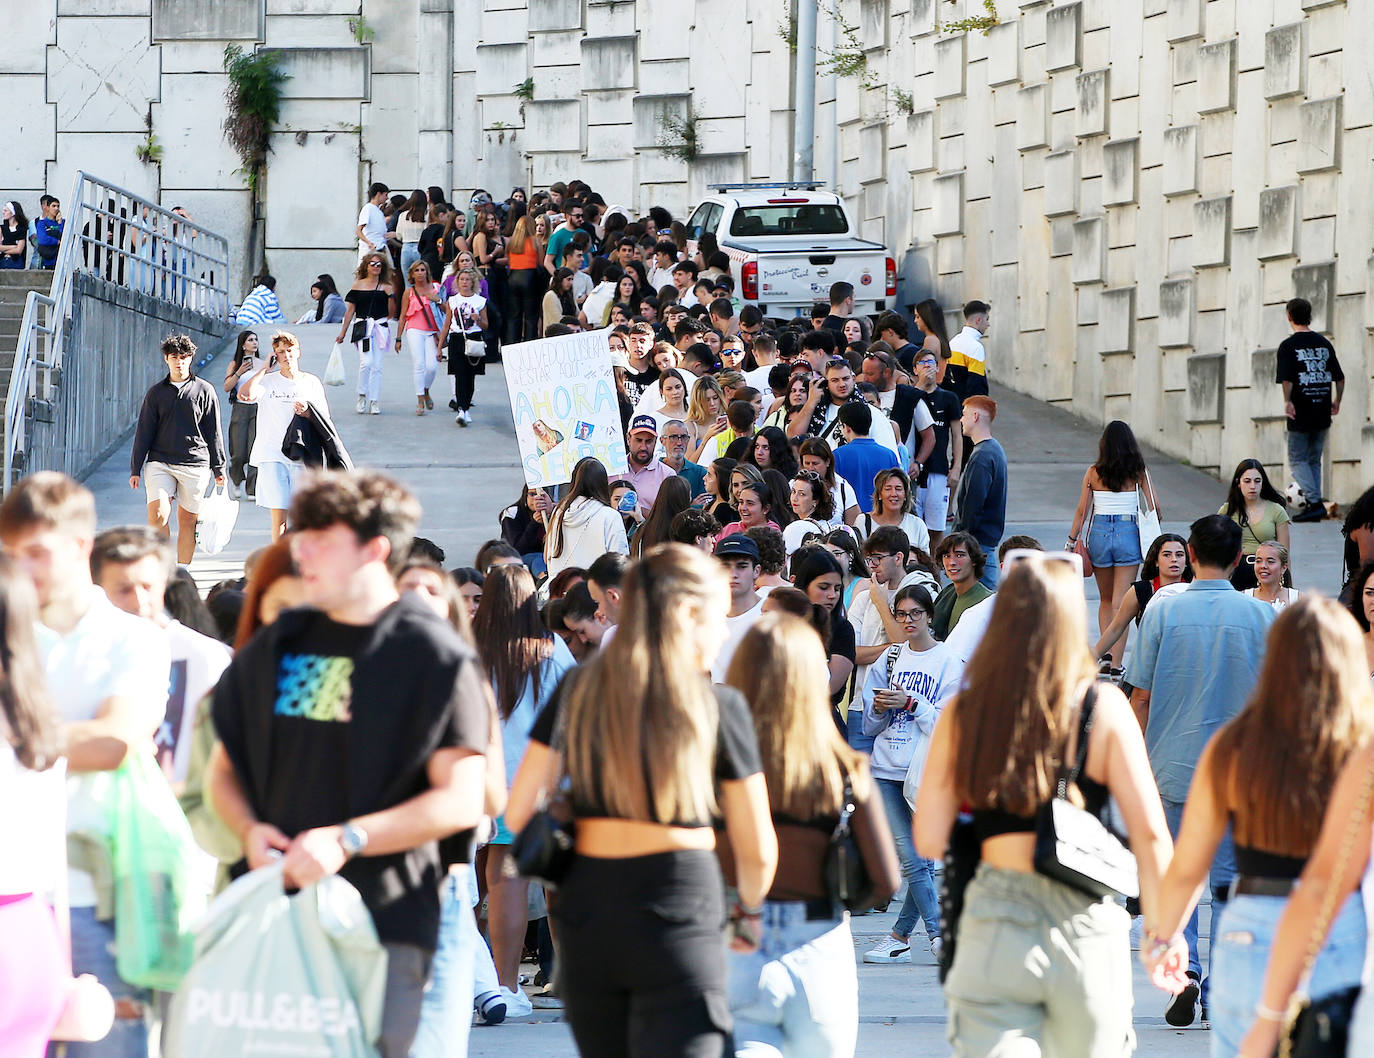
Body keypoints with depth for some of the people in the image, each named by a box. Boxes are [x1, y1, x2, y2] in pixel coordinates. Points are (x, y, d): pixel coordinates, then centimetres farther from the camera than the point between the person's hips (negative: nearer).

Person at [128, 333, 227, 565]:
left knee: (188, 520, 2)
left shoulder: (204, 391, 7)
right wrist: (135, 469, 6)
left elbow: (214, 433, 9)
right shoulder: (156, 393, 10)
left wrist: (218, 469, 7)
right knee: (157, 514, -15)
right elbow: (144, 432, 11)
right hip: (159, 463, 0)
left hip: (195, 465, 0)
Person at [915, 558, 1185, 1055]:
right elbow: (1150, 835, -4)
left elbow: (929, 840, 1)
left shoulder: (961, 713, 2)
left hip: (994, 924, 1)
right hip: (1084, 928, -1)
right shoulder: (1104, 708, -3)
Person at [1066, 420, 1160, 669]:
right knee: (1120, 602, -1)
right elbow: (1154, 507, -1)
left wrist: (1071, 542, 7)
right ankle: (1115, 663, -7)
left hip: (1099, 533, 1)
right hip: (1128, 534, -1)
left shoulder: (1093, 473, 0)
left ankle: (1106, 655, 13)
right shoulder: (1138, 473, -2)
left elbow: (1082, 511, 0)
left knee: (1105, 600, 18)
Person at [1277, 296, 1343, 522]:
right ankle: (1314, 506, 14)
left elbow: (1286, 379, -19)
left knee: (1297, 459, 2)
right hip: (1322, 414, 5)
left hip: (1301, 414, -5)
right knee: (1314, 460, 15)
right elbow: (1340, 378, 11)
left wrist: (1287, 402, -10)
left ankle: (1314, 502, -14)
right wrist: (1336, 402, 20)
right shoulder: (1324, 343, 8)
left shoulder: (1288, 346, -8)